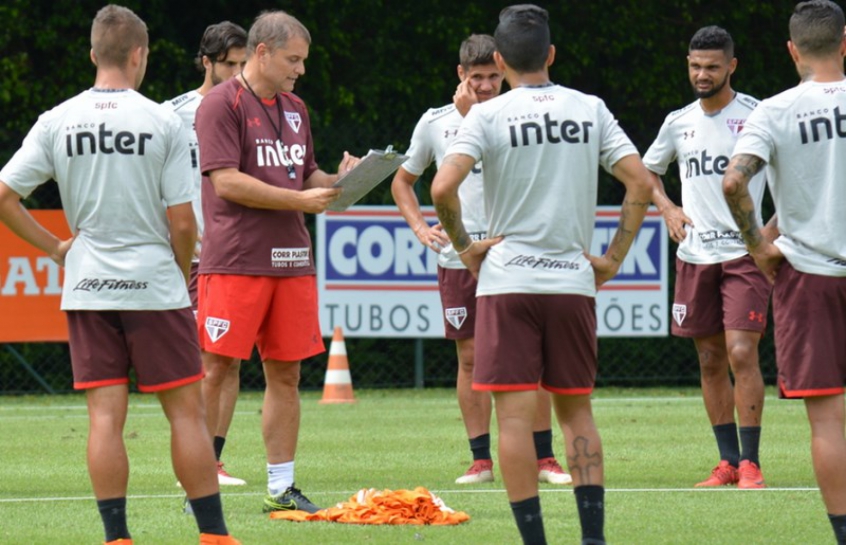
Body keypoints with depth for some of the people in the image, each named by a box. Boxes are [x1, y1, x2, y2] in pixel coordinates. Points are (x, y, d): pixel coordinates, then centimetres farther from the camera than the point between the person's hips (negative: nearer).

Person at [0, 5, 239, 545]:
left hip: (87, 289, 3)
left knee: (105, 415, 3)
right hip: (154, 285, -3)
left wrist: (55, 246, 9)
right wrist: (183, 273, 10)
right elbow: (182, 222, -7)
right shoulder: (162, 122, -7)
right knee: (187, 409, 4)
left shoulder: (57, 122, 1)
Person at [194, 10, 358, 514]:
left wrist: (337, 181, 2)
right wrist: (301, 200, -15)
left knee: (286, 374, 7)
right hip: (235, 260, -7)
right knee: (216, 368, -7)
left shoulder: (294, 109, 17)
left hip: (292, 260, 7)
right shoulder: (223, 104, -6)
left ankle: (282, 488, 13)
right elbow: (226, 181, -15)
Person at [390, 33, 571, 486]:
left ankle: (544, 457, 4)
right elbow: (402, 181, 18)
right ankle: (481, 460, 9)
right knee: (470, 357, 3)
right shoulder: (435, 122, 7)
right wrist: (420, 228, 4)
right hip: (458, 258, 2)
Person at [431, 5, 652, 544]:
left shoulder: (489, 115, -4)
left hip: (507, 279, -3)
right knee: (576, 409, 11)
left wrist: (464, 246, -2)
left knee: (514, 414, -2)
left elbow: (443, 186, -16)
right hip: (573, 279, 3)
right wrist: (614, 258, 6)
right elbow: (641, 182, 0)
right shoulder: (590, 110, 5)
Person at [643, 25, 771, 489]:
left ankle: (750, 463, -11)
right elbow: (647, 169, 27)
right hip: (694, 255, 5)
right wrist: (667, 209, 9)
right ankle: (728, 462, 13)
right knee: (710, 361, 6)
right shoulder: (678, 123, 10)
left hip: (744, 253, -5)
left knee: (742, 353, -14)